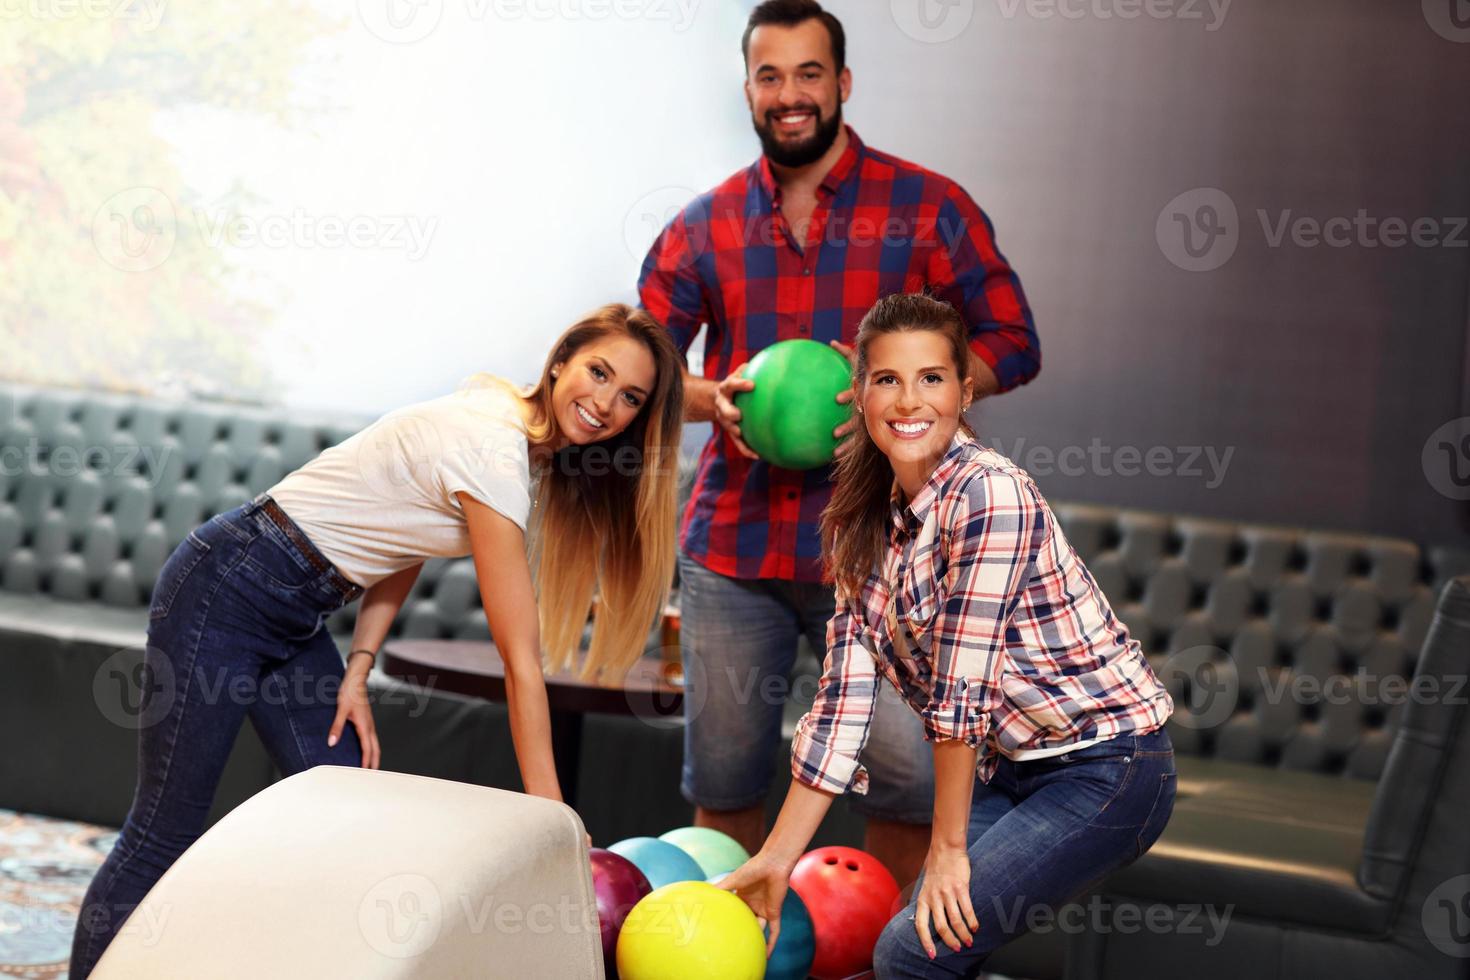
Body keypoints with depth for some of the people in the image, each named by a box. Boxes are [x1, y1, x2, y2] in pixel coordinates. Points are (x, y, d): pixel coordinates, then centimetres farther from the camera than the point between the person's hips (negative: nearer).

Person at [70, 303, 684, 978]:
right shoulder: (492, 454, -25)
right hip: (225, 592, -9)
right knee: (165, 833, -2)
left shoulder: (503, 417, 2)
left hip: (295, 618, 9)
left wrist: (356, 672, -1)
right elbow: (521, 661, -24)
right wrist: (550, 818, -21)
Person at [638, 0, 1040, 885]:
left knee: (907, 776, -3)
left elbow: (1012, 344, 2)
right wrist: (710, 398, -10)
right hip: (733, 545, 3)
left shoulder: (927, 208, 2)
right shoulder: (703, 227, 9)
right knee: (723, 776, 9)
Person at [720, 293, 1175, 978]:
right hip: (1011, 768, 8)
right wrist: (775, 861, 1)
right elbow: (843, 700, 3)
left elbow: (962, 689, -20)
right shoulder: (865, 525, 3)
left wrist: (948, 847, -14)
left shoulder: (988, 493, -22)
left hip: (1105, 768, -8)